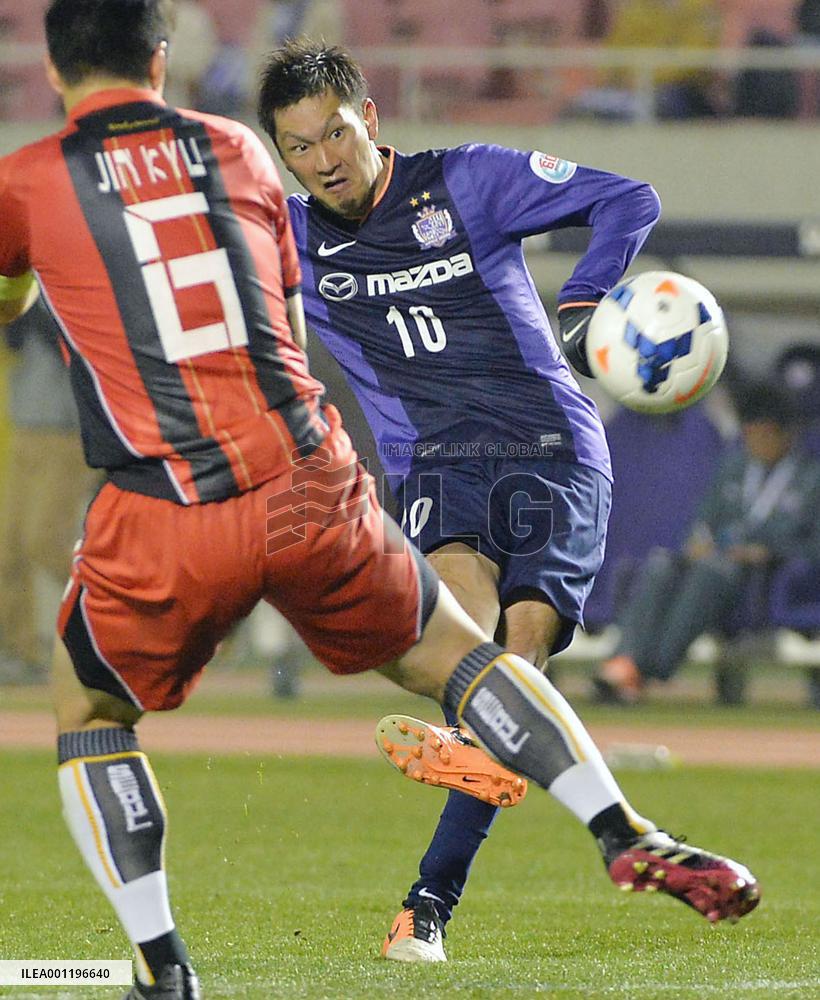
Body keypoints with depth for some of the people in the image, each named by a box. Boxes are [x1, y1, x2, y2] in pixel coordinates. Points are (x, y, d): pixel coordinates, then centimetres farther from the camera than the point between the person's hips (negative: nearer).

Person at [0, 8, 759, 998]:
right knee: (449, 652, 21)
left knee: (86, 711, 21)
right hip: (309, 487, 2)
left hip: (161, 521, -2)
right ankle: (626, 835, 7)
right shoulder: (235, 151, 13)